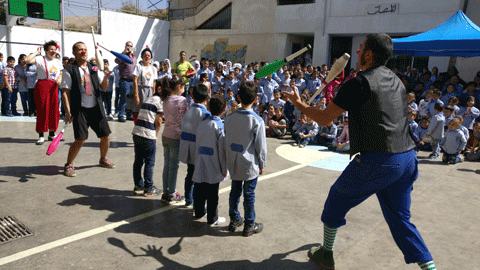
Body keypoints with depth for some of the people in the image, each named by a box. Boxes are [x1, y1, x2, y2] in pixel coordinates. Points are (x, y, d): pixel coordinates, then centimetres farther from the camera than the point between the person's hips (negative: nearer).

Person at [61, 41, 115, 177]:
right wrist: (68, 112, -14)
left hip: (96, 108, 5)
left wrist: (106, 76, -10)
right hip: (80, 110, -4)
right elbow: (65, 92, -6)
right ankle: (68, 165, 10)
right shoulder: (69, 71, -2)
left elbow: (104, 87, 10)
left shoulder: (94, 68, 11)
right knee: (80, 139, -11)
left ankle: (103, 159, 32)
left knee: (105, 136, 6)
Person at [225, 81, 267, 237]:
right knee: (249, 195, 8)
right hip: (250, 165, -4)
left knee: (235, 191, 18)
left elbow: (226, 140, 5)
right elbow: (261, 146, -11)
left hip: (233, 164, 4)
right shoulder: (257, 121, -17)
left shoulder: (229, 118, -4)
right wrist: (262, 164, 2)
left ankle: (234, 220, 32)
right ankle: (249, 226, 21)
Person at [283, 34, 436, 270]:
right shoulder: (396, 80, 13)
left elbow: (324, 119, -8)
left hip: (378, 161, -7)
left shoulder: (360, 83, -11)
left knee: (337, 200, 15)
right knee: (399, 218, 20)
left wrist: (298, 103, 8)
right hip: (407, 157, 7)